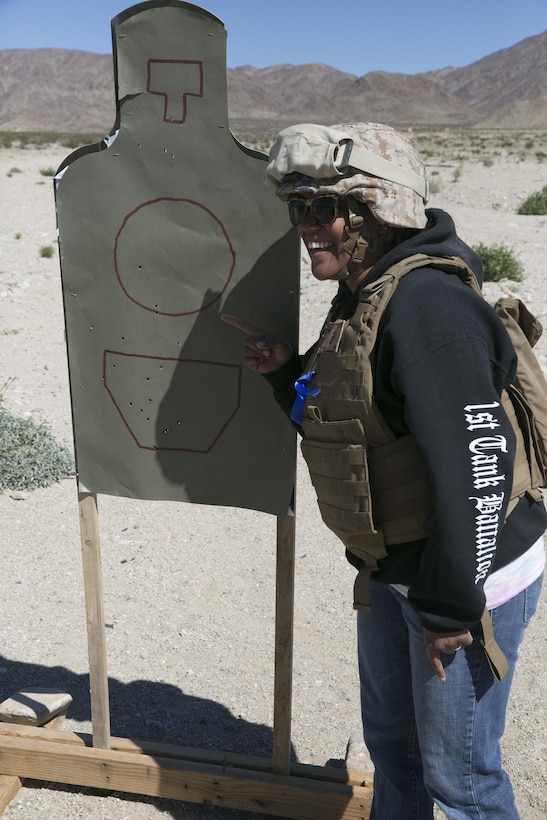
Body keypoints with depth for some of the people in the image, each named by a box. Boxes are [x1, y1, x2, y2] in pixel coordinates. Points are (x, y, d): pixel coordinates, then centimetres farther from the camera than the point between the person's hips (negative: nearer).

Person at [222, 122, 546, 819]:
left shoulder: (426, 304, -25)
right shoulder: (359, 298, 6)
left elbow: (475, 466, -28)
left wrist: (450, 607, -21)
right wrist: (285, 371, -1)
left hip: (467, 575, -9)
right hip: (390, 569, 9)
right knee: (390, 739, 27)